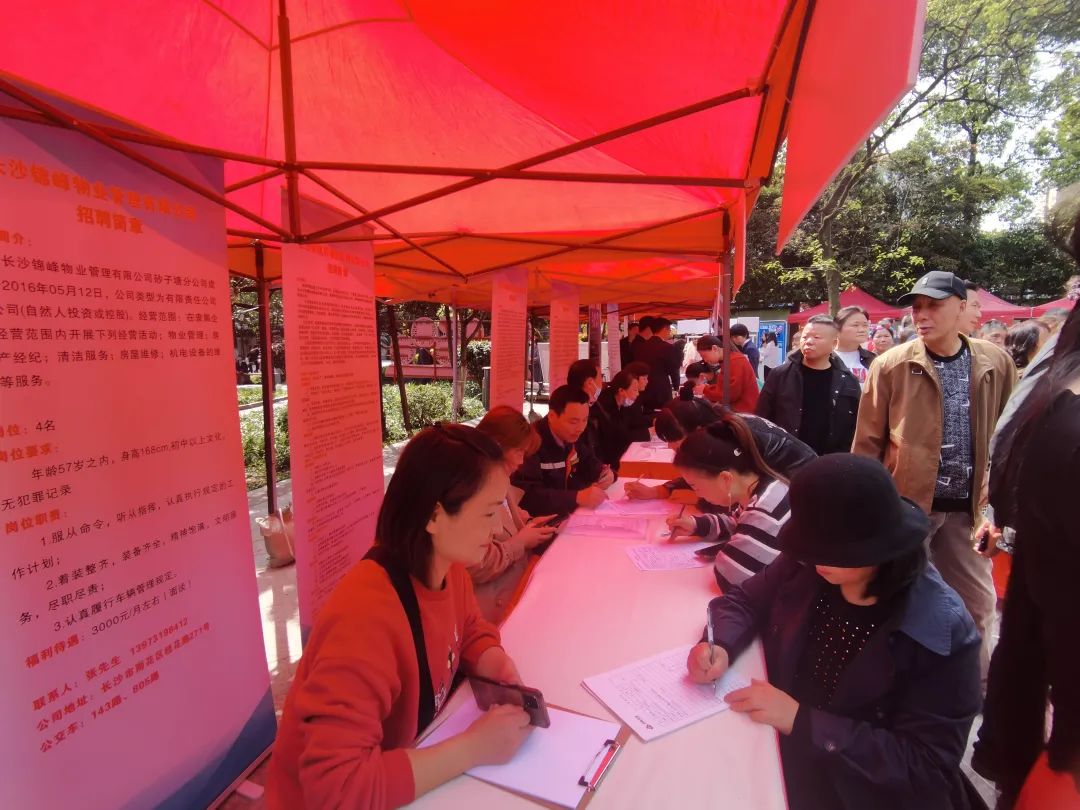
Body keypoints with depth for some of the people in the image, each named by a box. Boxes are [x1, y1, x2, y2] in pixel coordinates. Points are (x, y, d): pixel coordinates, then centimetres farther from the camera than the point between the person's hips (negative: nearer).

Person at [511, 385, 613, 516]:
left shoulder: (575, 435, 0)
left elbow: (590, 464, 13)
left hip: (574, 514, 6)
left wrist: (605, 473, -9)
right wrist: (577, 497, -37)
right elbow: (525, 495, -31)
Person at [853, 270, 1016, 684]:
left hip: (965, 508, 3)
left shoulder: (996, 364, 0)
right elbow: (867, 443, -4)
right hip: (905, 504, -3)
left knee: (979, 604, 15)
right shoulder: (891, 365, -9)